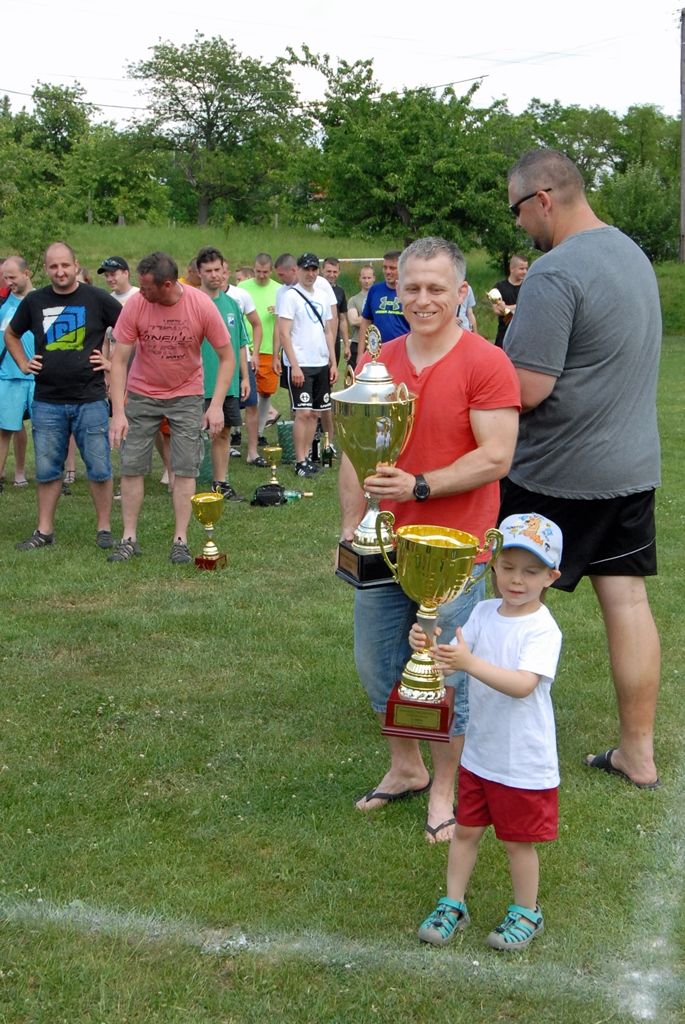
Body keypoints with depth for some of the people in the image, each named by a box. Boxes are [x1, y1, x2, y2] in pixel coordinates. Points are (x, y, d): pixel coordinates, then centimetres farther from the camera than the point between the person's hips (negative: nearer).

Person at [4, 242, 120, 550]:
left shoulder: (96, 299, -3)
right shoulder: (34, 301, 6)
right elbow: (11, 334, 23)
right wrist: (23, 364, 10)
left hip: (90, 400, -3)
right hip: (47, 401, 3)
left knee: (99, 468, 2)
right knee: (47, 469, 8)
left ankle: (104, 529, 13)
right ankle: (44, 531, 17)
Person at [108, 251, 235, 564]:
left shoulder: (202, 306, -19)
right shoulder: (135, 305, -18)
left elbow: (226, 357, -10)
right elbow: (119, 360, -13)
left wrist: (217, 405, -18)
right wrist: (118, 412, -20)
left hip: (187, 395, -1)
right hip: (141, 394, 1)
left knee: (185, 468, -3)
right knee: (131, 465, 0)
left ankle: (181, 541, 5)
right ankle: (129, 539, 10)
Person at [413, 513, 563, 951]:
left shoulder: (543, 629, -20)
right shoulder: (484, 613, -2)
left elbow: (523, 684, -33)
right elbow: (454, 660, -7)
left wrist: (469, 662, -45)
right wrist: (427, 646, -29)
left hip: (524, 762, -5)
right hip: (479, 753, 5)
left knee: (518, 841, 11)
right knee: (466, 830, 17)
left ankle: (527, 913, 32)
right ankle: (453, 905, 34)